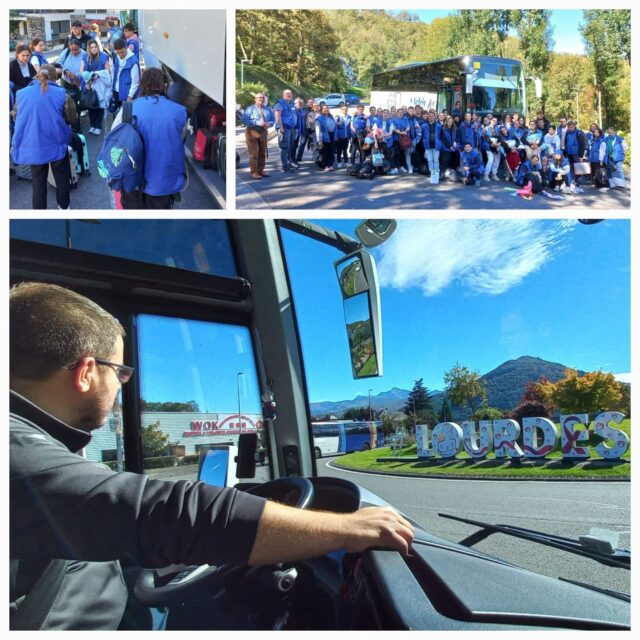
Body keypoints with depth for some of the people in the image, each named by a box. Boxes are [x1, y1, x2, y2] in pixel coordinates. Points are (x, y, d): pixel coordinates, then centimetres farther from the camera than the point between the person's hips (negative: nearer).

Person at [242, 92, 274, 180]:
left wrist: (269, 124, -13)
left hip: (263, 132, 5)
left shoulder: (268, 110, 11)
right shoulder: (250, 109, -2)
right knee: (254, 153, -8)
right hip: (252, 132, -5)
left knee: (262, 152, 11)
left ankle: (261, 170, 23)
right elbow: (245, 120, -14)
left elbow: (273, 119, 12)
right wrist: (257, 123, -23)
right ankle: (254, 172, -4)